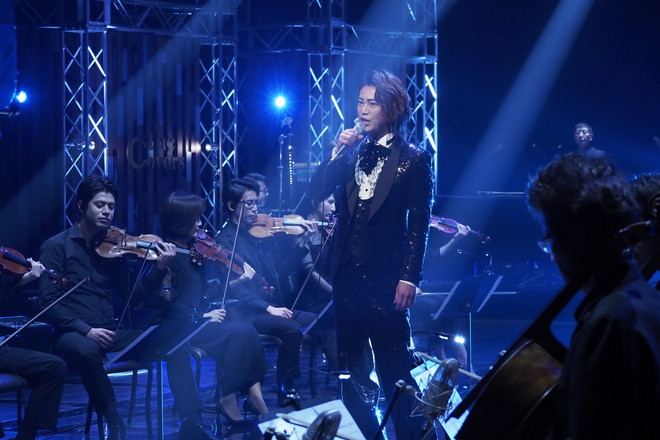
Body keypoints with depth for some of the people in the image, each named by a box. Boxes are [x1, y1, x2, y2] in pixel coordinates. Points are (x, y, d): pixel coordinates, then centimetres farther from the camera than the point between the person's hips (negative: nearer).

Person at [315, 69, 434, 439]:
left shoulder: (413, 159, -4)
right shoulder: (353, 152, 10)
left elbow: (420, 223, -7)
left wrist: (410, 278, -13)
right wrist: (339, 151, -12)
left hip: (385, 275, -5)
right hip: (348, 270, 5)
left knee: (395, 367, -2)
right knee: (349, 363, 10)